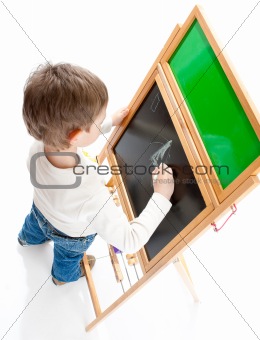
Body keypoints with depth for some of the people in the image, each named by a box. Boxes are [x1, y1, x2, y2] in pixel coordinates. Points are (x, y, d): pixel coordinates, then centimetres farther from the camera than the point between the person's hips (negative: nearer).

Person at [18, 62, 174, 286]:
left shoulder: (40, 144, -35)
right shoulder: (92, 198, -54)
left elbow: (69, 134, -10)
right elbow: (130, 242, -42)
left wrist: (111, 123, -3)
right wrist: (162, 197, -37)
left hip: (41, 209, 4)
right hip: (71, 235, -4)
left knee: (34, 225, 42)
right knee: (68, 257, 35)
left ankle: (29, 238, 79)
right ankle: (64, 276, 71)